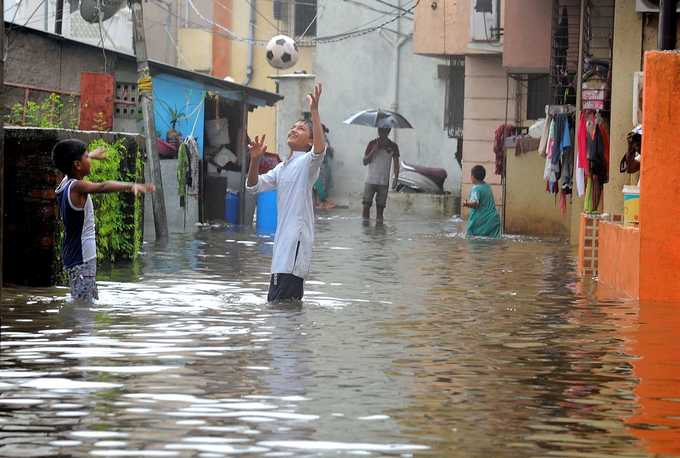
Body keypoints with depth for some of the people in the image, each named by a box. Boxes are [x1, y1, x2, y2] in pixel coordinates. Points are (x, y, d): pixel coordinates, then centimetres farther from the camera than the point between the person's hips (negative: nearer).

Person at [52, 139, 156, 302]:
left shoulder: (65, 182, 9)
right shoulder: (77, 187, -19)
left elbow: (72, 167, 33)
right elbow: (103, 186, -38)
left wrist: (92, 155, 51)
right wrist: (132, 186, -52)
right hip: (81, 258, -10)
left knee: (92, 301, 18)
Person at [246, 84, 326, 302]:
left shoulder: (308, 162, -6)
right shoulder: (282, 168, 20)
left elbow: (319, 149, -28)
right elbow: (254, 186, 20)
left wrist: (314, 111, -30)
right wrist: (255, 160, 2)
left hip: (297, 239, -9)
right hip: (282, 238, 9)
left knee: (278, 301, -16)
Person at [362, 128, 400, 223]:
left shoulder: (392, 146, 4)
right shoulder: (372, 144, 3)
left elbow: (396, 164, 3)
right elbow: (365, 162, 2)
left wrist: (396, 177, -13)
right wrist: (373, 151, -13)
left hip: (384, 182, 0)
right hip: (370, 181, 0)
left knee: (380, 205, 2)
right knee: (366, 204, -7)